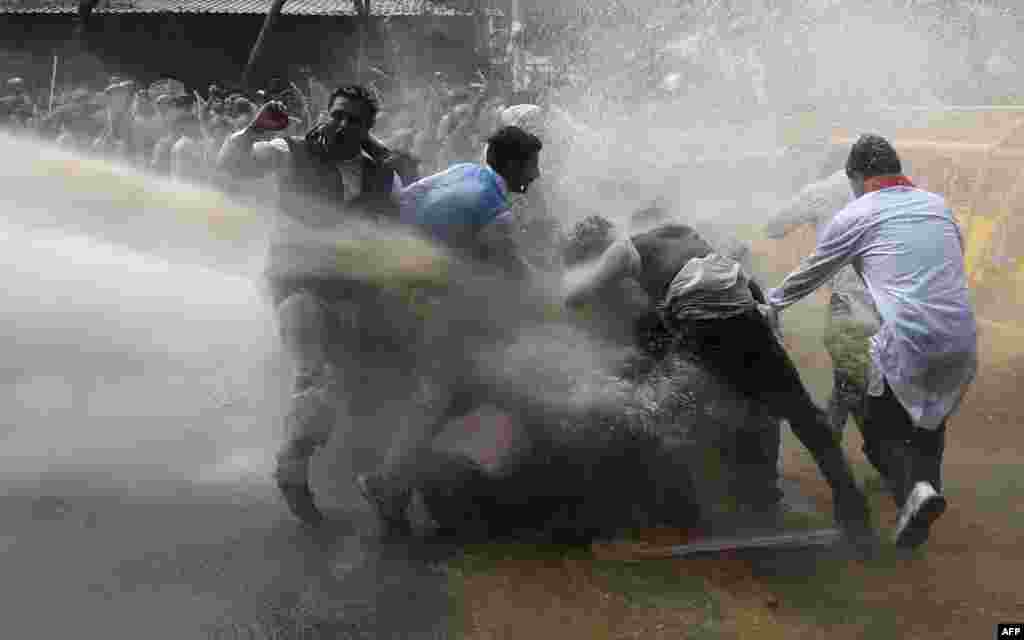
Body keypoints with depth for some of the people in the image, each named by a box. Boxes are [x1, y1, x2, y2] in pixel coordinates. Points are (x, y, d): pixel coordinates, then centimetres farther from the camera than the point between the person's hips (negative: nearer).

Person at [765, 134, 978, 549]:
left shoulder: (855, 216, 3)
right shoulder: (938, 205, 16)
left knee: (880, 430, 10)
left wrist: (772, 303, 32)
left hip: (906, 343, -4)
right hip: (962, 341, 5)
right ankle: (926, 480, 5)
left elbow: (810, 274, 15)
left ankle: (913, 488, -15)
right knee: (930, 421, 25)